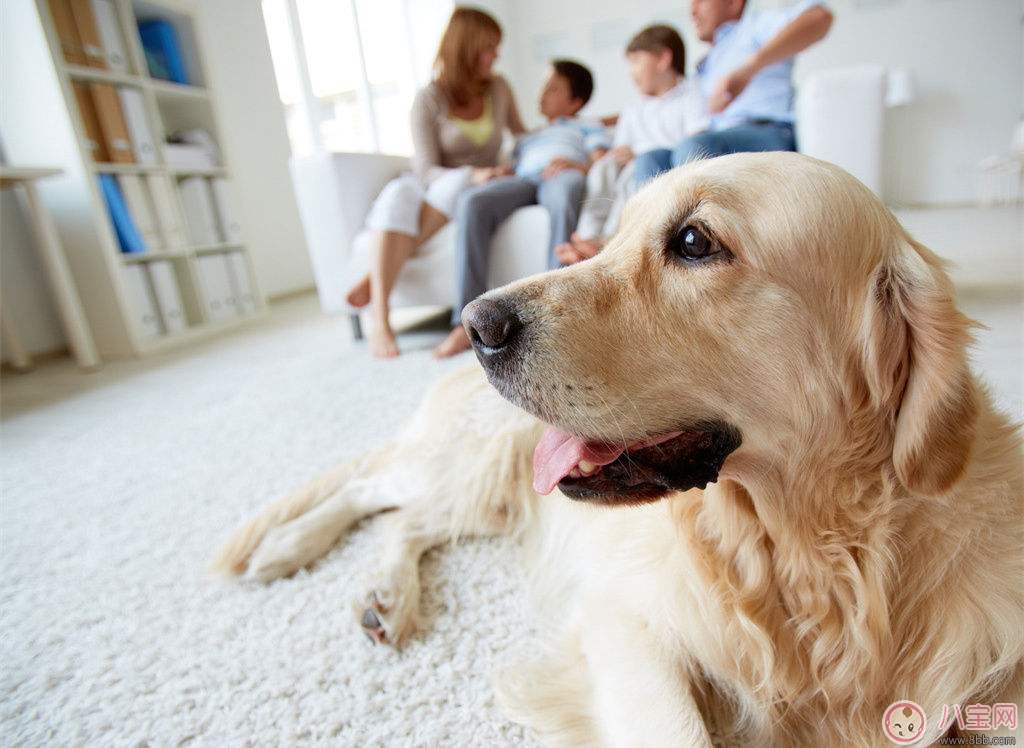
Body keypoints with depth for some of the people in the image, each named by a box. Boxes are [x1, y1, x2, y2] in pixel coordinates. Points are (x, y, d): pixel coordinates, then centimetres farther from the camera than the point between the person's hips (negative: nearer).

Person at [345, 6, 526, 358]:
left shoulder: (498, 88, 7)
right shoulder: (429, 100, -6)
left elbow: (521, 135, 27)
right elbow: (427, 171, -14)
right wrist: (475, 174, -29)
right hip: (431, 187, -2)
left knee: (456, 185, -36)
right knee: (398, 195, -39)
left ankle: (376, 277, -33)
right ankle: (380, 321, -46)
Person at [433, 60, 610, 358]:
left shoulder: (587, 127, 32)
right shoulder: (528, 139, 44)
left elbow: (602, 164, 13)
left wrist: (576, 165, -9)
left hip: (565, 176, -3)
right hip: (523, 179, 3)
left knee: (565, 190, -42)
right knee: (472, 200, -30)